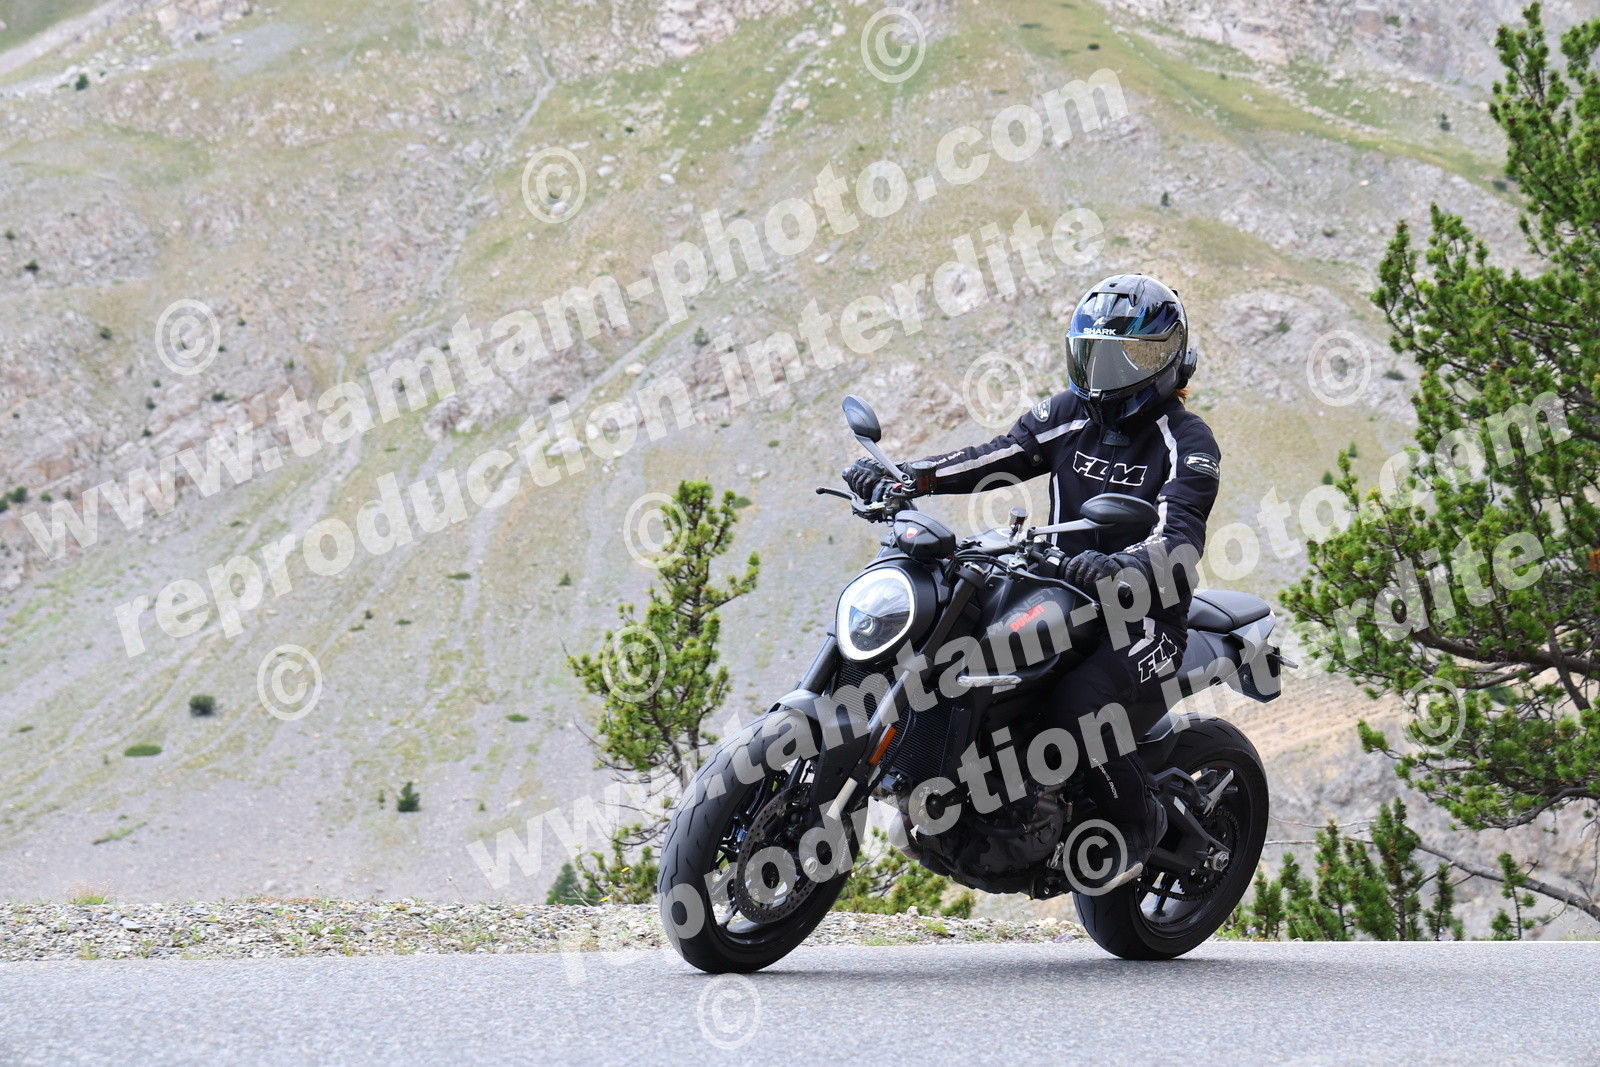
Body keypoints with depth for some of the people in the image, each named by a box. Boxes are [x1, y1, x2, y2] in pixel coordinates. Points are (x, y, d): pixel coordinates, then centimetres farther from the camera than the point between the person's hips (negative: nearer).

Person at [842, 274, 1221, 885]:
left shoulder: (1188, 444, -8)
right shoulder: (1071, 416, 11)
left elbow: (1179, 539, -24)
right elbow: (997, 458, 3)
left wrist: (1119, 569, -46)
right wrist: (901, 477, -13)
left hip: (1143, 613, -6)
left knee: (1078, 704, -32)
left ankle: (1138, 821, -5)